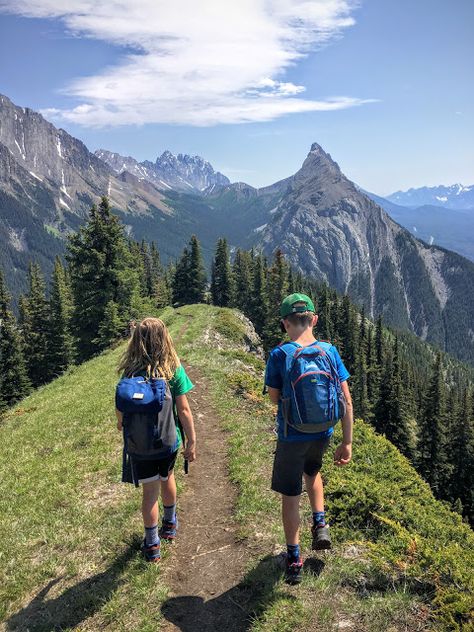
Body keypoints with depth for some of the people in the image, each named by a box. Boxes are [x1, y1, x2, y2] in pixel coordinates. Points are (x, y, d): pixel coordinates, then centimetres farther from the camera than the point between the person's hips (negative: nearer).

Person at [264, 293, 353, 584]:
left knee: (291, 495, 14)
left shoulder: (279, 355, -17)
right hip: (323, 434, 4)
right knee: (312, 472, 35)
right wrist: (347, 442, 0)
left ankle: (294, 560, 26)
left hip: (292, 436, -3)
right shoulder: (330, 351, -8)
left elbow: (275, 398, -7)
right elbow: (346, 401, -7)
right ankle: (321, 523, 24)